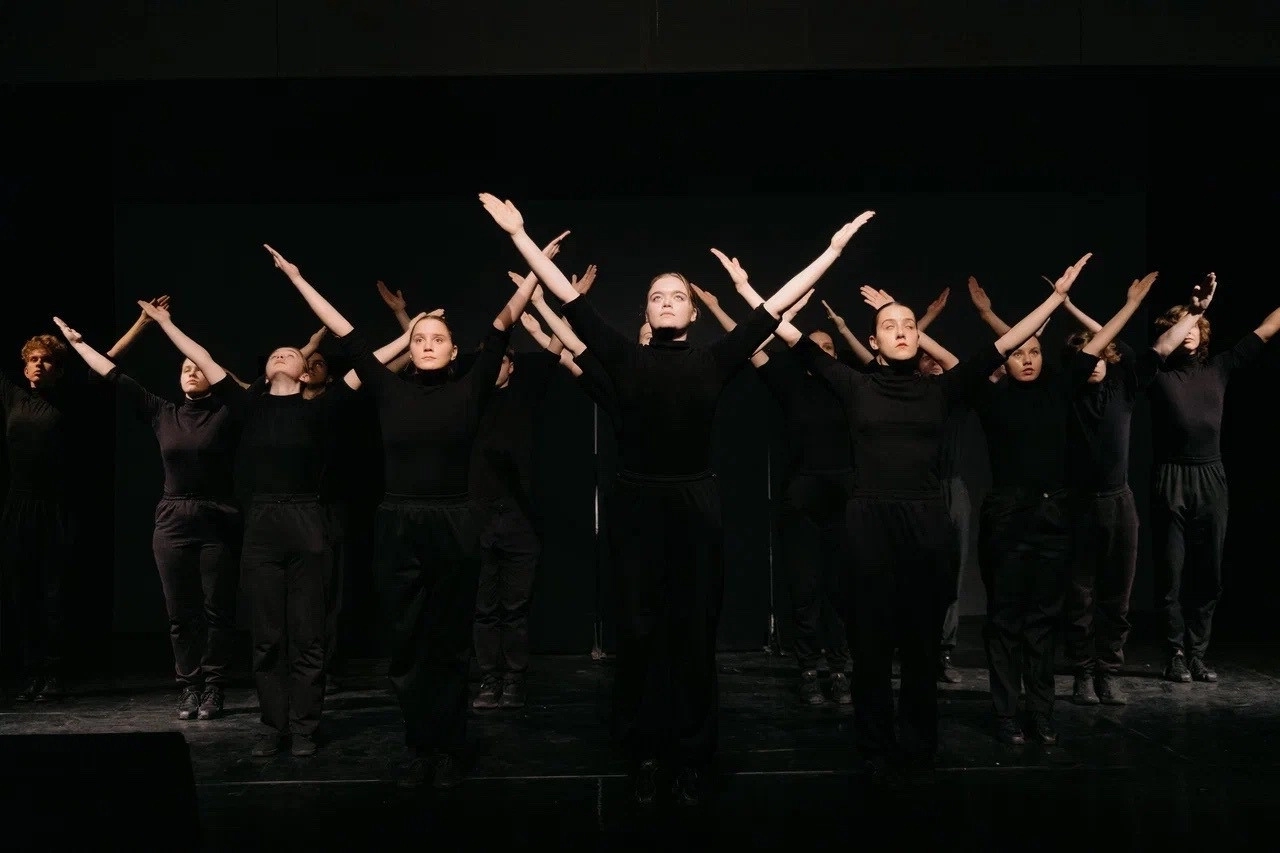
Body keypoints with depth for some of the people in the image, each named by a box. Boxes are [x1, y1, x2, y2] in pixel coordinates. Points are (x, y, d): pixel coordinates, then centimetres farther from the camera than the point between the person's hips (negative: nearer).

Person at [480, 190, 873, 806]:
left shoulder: (714, 361, 5)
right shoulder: (625, 359, 5)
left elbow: (777, 306, 6)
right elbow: (569, 299, 5)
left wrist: (835, 248, 7)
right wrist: (519, 236, 5)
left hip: (696, 504, 0)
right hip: (637, 504, 0)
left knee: (694, 631, 5)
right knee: (639, 631, 4)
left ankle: (691, 757, 14)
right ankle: (643, 754, 14)